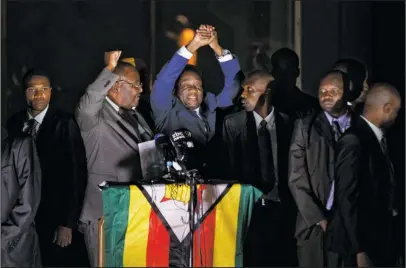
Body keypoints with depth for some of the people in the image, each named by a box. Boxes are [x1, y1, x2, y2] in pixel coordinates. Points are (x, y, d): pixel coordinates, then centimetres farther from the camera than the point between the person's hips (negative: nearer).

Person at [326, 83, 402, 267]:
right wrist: (359, 250, -19)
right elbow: (346, 198, -19)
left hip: (381, 239, 8)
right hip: (364, 242, -8)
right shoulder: (354, 141, -17)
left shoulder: (378, 138, 10)